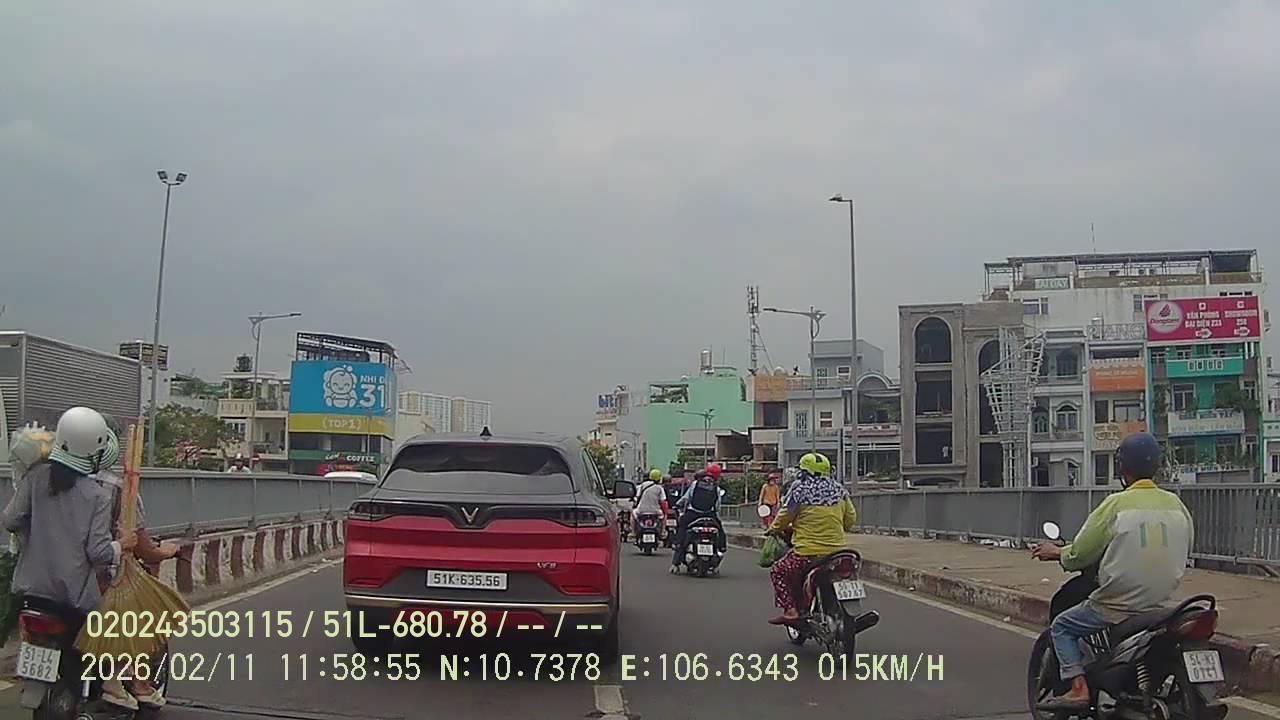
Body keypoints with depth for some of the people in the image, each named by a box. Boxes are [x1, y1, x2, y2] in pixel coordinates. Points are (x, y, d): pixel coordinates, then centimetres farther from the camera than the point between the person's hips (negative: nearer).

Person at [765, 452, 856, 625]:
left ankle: (790, 610, -1)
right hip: (836, 551, 6)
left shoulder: (799, 489, -7)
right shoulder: (839, 490, 8)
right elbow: (851, 517, 13)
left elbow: (785, 516, -1)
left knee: (778, 571, 11)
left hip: (808, 552, -6)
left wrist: (773, 529, 17)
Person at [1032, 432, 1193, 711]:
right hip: (1162, 602, 6)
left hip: (1119, 603, -5)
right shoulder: (1176, 505, 1)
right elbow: (1184, 550, 13)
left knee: (1062, 626, 11)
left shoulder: (1116, 504, -13)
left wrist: (1057, 553, 10)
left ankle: (1078, 687, -5)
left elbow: (1080, 554, -9)